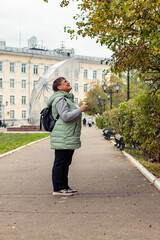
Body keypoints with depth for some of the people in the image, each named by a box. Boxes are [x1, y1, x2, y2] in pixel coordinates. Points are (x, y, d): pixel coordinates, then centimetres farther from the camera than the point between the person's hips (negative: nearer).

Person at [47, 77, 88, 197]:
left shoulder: (67, 99, 21)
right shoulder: (60, 99, -14)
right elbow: (65, 116, -23)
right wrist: (80, 110, -17)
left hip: (69, 138, 11)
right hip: (63, 138, -11)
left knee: (65, 163, 14)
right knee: (60, 163, -5)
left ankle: (65, 186, 22)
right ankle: (58, 188, 1)